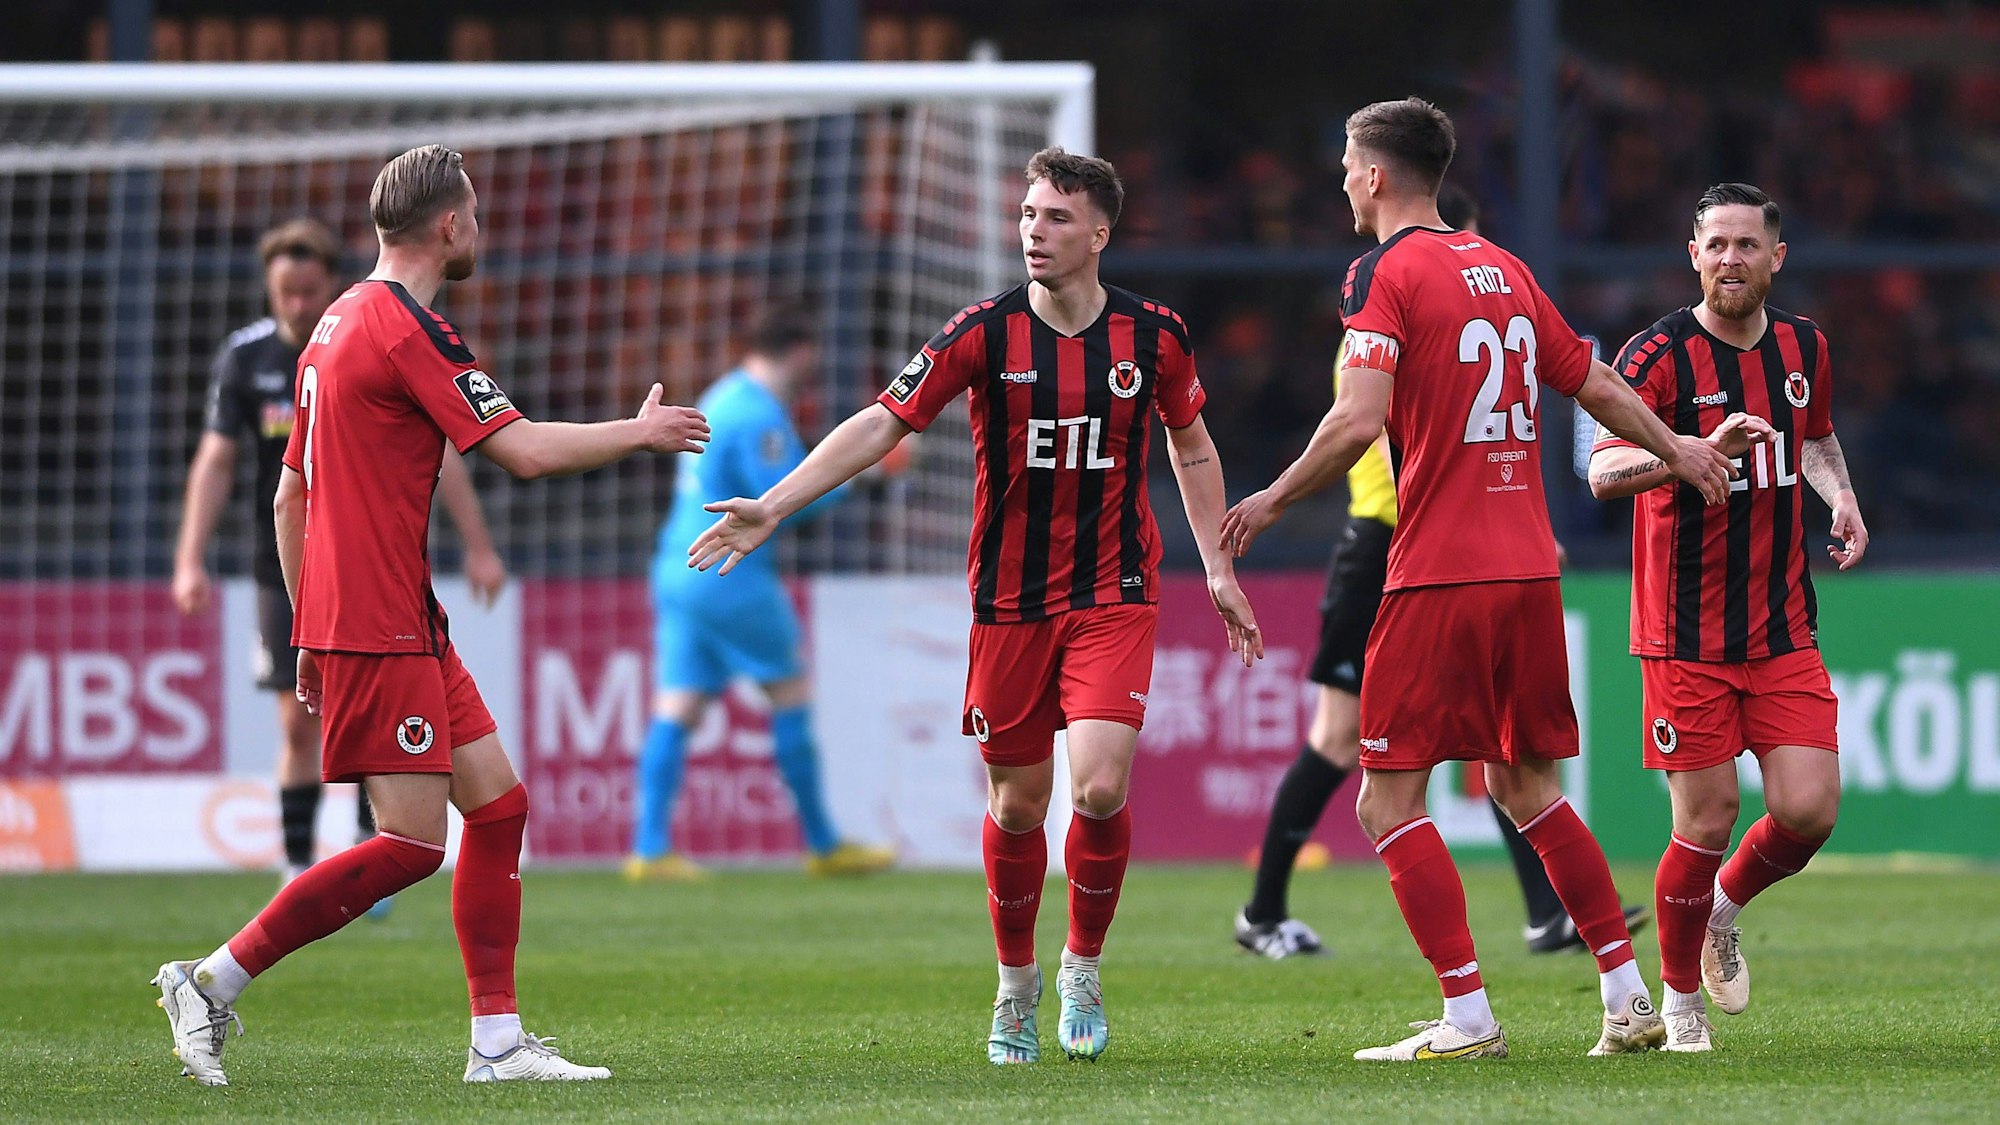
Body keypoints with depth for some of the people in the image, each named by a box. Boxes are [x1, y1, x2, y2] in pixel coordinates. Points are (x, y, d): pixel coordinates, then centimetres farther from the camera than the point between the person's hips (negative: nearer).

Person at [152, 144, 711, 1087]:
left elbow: (290, 495, 20)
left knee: (497, 803, 8)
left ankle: (497, 1040, 8)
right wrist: (640, 432, 1)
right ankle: (212, 981, -7)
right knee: (411, 843, -10)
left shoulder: (339, 325, 16)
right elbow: (525, 450, -15)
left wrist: (311, 629, 24)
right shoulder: (408, 330, -14)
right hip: (380, 629, -10)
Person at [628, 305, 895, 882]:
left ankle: (649, 848, -7)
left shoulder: (724, 396, 15)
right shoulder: (759, 414, -15)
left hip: (678, 569, 9)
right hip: (732, 577, -9)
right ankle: (823, 845, 10)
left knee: (675, 710, 2)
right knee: (791, 695, 3)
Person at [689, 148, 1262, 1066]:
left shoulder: (1154, 335, -2)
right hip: (1009, 600, 0)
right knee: (1016, 802, 6)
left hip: (1115, 596, 0)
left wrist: (1217, 568, 11)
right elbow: (881, 424, -7)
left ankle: (1083, 970, 7)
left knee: (1100, 788, -16)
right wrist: (773, 507, -15)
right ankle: (1016, 986, 27)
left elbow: (1193, 448, 15)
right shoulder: (985, 333, -7)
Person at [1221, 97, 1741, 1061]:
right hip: (1529, 567, 7)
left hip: (1438, 577, -7)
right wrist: (1676, 449, 37)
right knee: (1523, 785, 17)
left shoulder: (1385, 272, -8)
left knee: (1389, 798, -2)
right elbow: (1592, 385, 22)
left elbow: (1358, 420, -19)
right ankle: (1629, 998, 14)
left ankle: (1467, 1018, -9)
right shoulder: (1503, 267, 13)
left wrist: (1272, 501, -7)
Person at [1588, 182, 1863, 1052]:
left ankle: (1725, 905, 25)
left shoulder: (1803, 346, 7)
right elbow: (1604, 472, -22)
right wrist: (1702, 450, -37)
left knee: (1809, 810, -7)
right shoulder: (1661, 353, -10)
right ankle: (1679, 1000, 17)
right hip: (1687, 636, -4)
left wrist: (1841, 494, 6)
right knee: (1706, 824, -4)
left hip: (1784, 629, 4)